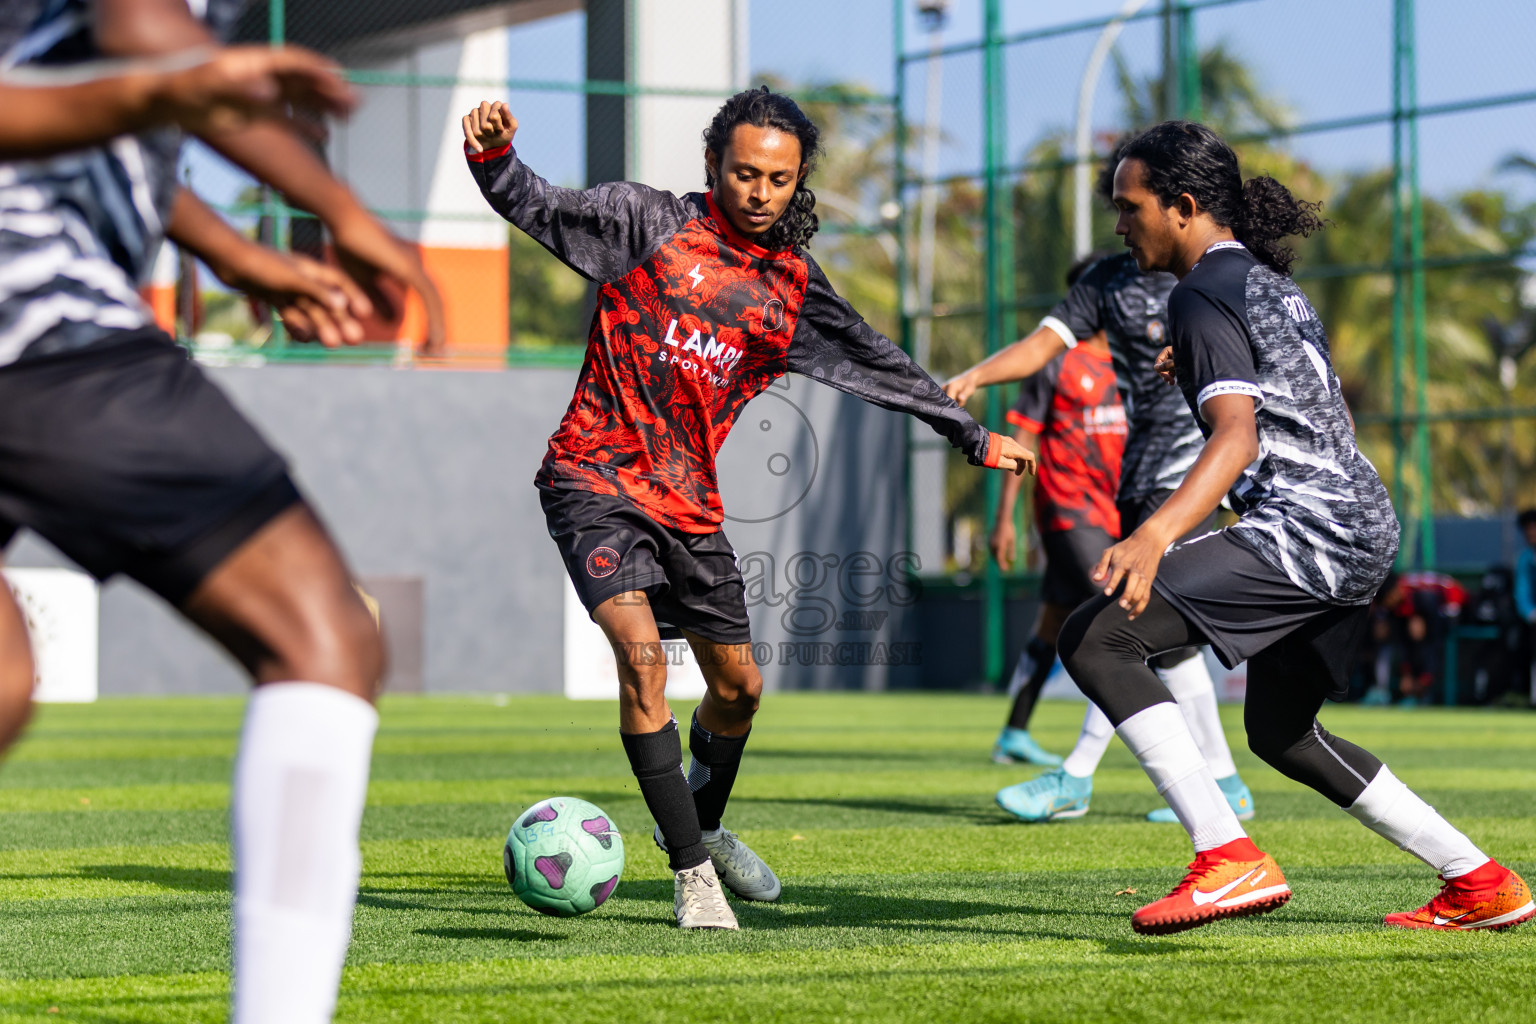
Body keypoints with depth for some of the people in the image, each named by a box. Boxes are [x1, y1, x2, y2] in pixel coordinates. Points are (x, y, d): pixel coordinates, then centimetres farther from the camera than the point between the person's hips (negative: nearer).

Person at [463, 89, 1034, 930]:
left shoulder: (791, 287, 7)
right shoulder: (649, 223, -5)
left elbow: (877, 365, 17)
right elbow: (537, 207, -10)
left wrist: (970, 436, 21)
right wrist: (493, 154, -31)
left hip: (689, 504, 5)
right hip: (596, 480, -5)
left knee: (738, 687, 11)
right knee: (641, 654, -23)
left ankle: (701, 824, 42)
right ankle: (691, 872, -17)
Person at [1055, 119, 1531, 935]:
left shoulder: (1205, 296, -9)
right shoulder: (1271, 283, 20)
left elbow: (1237, 437, -25)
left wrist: (1153, 537, -40)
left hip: (1304, 528, -11)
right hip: (1366, 530, 11)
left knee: (1094, 638, -17)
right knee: (1281, 732, 27)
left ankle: (1229, 860, -26)